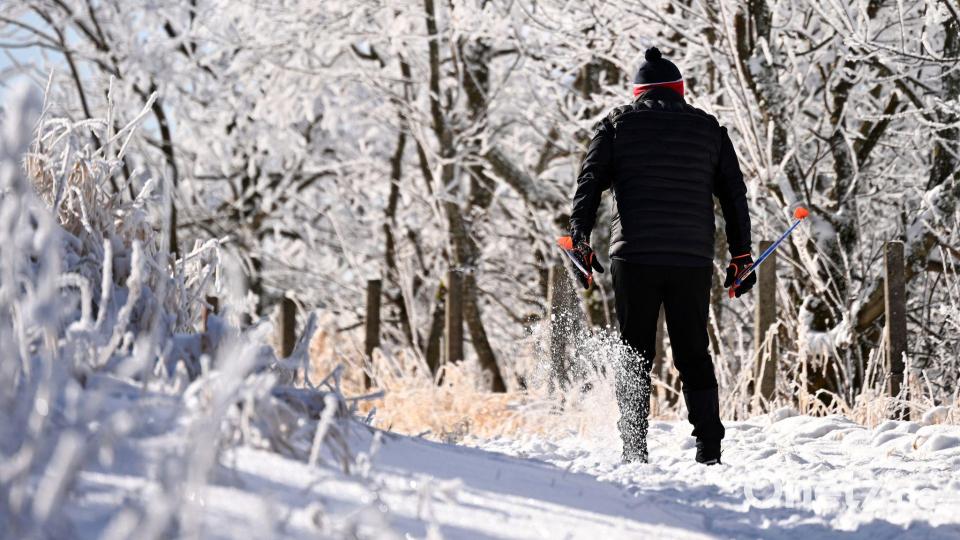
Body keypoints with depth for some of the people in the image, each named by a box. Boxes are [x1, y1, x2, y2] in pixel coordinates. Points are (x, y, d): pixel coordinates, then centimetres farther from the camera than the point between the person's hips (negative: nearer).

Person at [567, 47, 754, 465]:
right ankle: (709, 448, 1)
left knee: (635, 356, 6)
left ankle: (634, 450, -2)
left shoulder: (617, 124, 9)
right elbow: (734, 194, 14)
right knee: (694, 355, 9)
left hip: (635, 256, -1)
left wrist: (580, 238, -5)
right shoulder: (708, 128, 14)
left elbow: (590, 182, -1)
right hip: (693, 258, 1)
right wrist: (741, 255, 17)